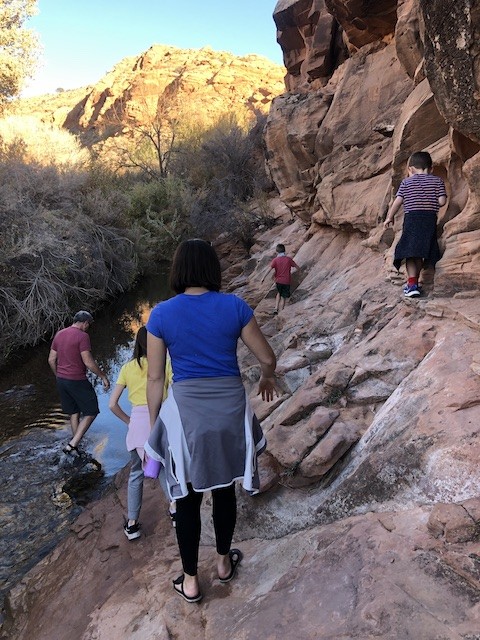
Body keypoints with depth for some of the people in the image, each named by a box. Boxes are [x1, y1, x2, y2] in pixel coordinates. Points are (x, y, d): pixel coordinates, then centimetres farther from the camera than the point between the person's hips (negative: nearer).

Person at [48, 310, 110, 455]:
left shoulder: (59, 334, 8)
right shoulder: (82, 336, -15)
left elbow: (51, 360, 12)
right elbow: (88, 362, -19)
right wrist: (103, 376, -9)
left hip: (61, 380, 8)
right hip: (77, 381, -8)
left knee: (74, 412, 19)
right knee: (91, 413, 4)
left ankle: (75, 446, 25)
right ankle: (72, 445, -3)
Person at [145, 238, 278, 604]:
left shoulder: (161, 315, -6)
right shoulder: (235, 307, -6)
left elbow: (155, 378, -2)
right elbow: (267, 358, 1)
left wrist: (154, 425, 10)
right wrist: (267, 379, 24)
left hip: (184, 411, -1)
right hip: (229, 408, 1)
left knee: (188, 496, 16)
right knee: (224, 489, 21)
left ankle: (190, 582, 31)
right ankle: (224, 562, 42)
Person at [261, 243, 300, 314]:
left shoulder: (275, 260, -7)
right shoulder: (289, 259, -5)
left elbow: (269, 269, -14)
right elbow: (297, 267, 3)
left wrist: (263, 278, -10)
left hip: (278, 281, 1)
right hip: (287, 281, -1)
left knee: (279, 293, 26)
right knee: (283, 298, 6)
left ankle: (276, 309, 14)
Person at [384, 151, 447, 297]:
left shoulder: (406, 182, 7)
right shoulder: (437, 181, 8)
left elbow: (397, 202, 3)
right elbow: (442, 201, -1)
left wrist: (389, 218, 14)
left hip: (411, 218, -2)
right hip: (430, 219, 2)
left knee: (410, 253, -4)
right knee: (421, 253, 11)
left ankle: (412, 284, -15)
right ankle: (414, 280, 21)